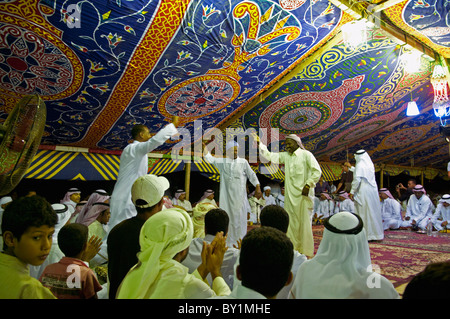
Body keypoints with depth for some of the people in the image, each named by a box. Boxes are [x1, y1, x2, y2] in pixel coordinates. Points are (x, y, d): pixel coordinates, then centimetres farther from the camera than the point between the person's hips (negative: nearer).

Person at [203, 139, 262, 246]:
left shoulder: (243, 162, 3)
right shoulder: (222, 162, 8)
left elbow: (252, 175, 5)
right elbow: (209, 159, 8)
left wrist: (257, 187, -1)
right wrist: (204, 147, 2)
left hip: (239, 195, -2)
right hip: (226, 195, 2)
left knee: (239, 217, 0)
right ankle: (227, 243, 14)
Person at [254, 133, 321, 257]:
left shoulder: (306, 154, -2)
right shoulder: (285, 156, 14)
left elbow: (317, 171, -6)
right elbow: (270, 156, 16)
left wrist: (308, 185, -13)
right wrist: (259, 143, 10)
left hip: (303, 194, -5)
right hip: (290, 195, 6)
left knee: (304, 223, -2)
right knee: (290, 223, 7)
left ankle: (307, 253, 9)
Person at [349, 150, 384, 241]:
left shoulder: (360, 165, -11)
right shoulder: (370, 164, 10)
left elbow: (357, 179, -16)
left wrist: (352, 191, -12)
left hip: (363, 192, -7)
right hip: (373, 191, 7)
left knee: (364, 212, -1)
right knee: (373, 211, 12)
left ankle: (366, 234, 2)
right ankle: (375, 233, 20)